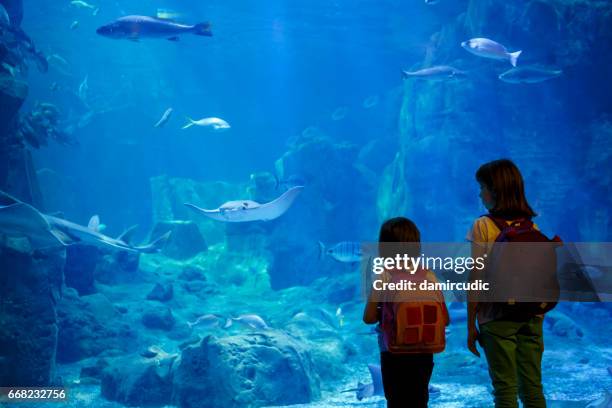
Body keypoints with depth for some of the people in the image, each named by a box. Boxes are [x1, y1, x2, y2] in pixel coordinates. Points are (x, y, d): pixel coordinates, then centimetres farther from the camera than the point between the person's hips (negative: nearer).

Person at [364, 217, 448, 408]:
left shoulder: (384, 276, -10)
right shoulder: (429, 276, -2)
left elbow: (369, 317, -11)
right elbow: (444, 319, -1)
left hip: (394, 355, -3)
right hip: (424, 355, 3)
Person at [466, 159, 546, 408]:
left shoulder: (483, 226, -8)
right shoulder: (532, 227, 6)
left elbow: (476, 279, -9)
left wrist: (471, 326, -4)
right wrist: (539, 317, 17)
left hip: (497, 317, -4)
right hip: (532, 317, 5)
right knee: (533, 387, 10)